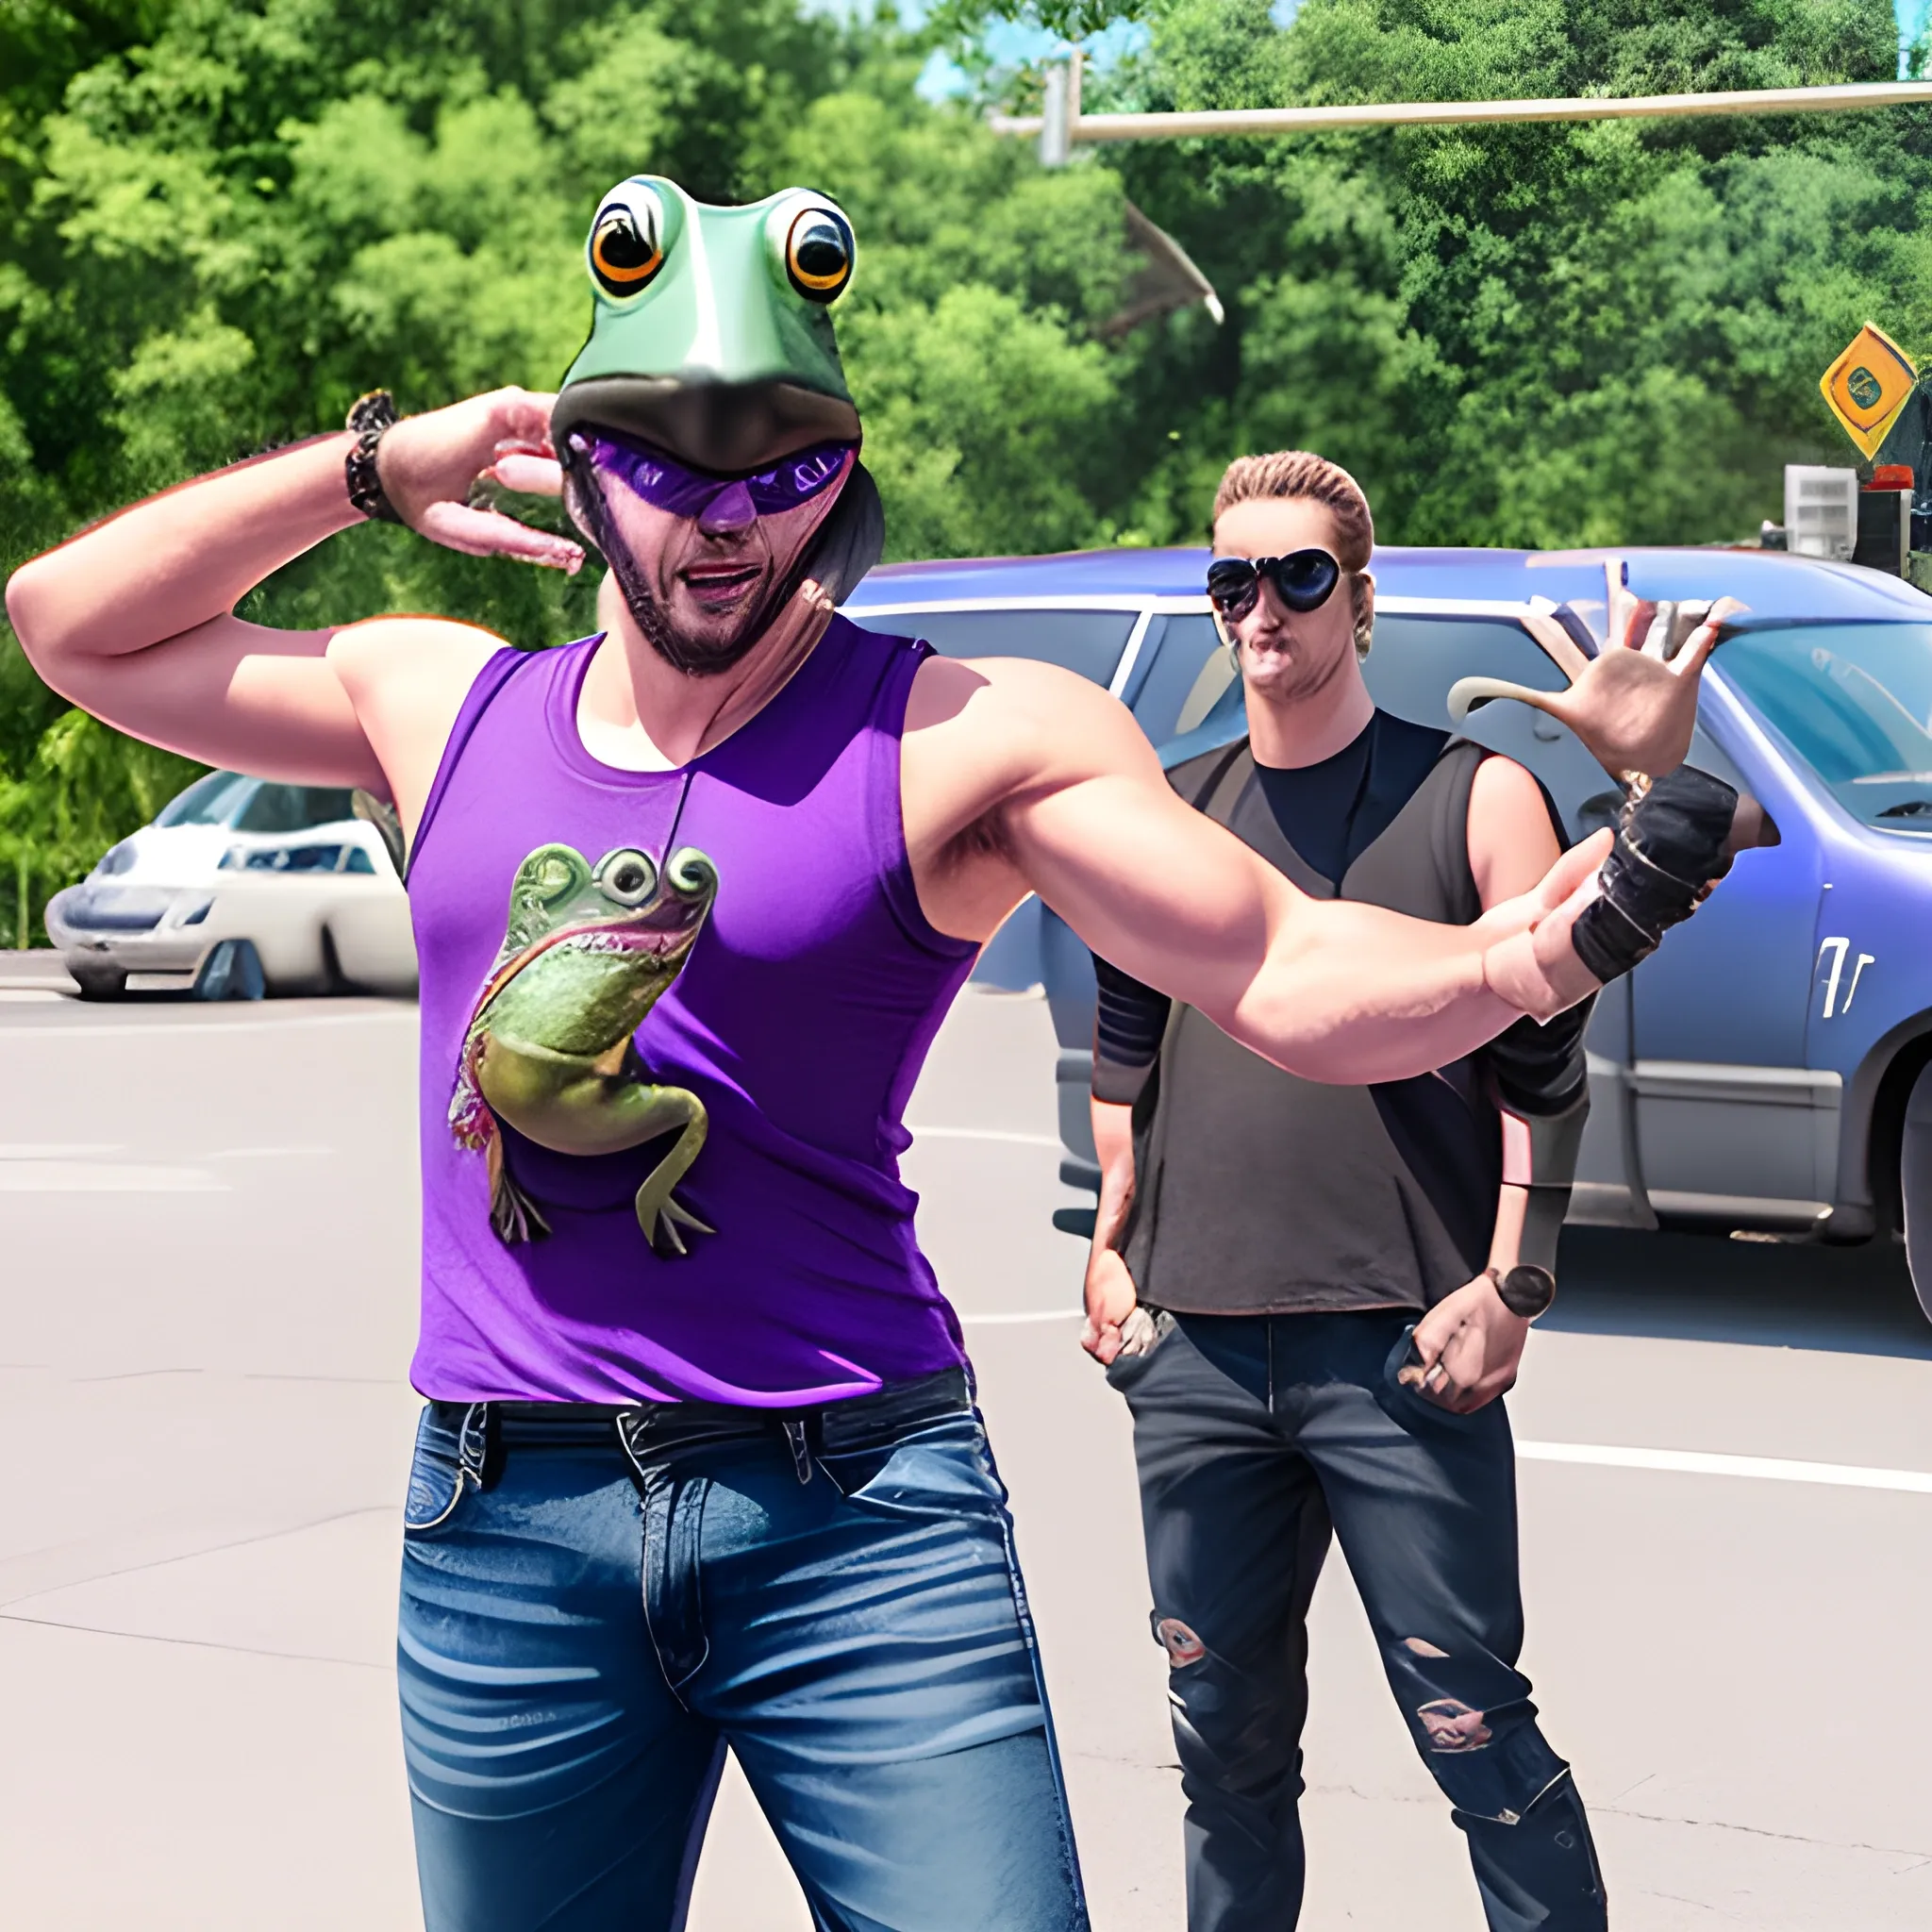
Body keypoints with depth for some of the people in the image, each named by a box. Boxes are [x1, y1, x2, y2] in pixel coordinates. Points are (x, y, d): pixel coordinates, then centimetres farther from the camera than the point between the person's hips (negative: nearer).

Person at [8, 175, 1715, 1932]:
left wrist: (1528, 955, -33)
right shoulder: (444, 708, 10)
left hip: (860, 1523, -3)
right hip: (505, 1530, 4)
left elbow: (1294, 983, -12)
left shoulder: (967, 738, -3)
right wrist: (374, 464, 11)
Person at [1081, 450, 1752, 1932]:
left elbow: (1544, 1063, -1)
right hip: (1195, 1351, 4)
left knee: (1472, 1728, -3)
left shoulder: (1473, 797, 3)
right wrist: (1110, 1252, 11)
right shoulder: (1172, 816, 14)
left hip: (1401, 1353, -4)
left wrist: (1510, 1287, -10)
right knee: (1226, 1737, 10)